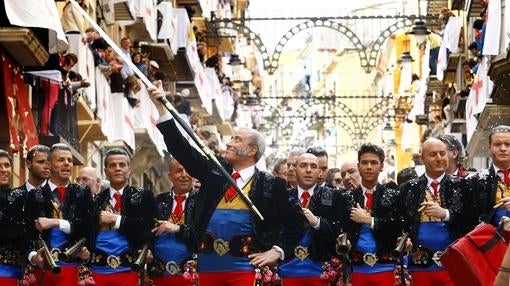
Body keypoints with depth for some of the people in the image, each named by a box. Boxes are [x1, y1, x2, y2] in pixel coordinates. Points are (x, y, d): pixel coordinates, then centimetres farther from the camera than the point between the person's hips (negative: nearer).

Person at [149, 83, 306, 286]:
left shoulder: (270, 185, 4)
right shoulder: (214, 173, 13)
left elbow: (296, 221, 6)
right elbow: (181, 148, 8)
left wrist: (277, 251, -3)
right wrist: (161, 107, 2)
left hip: (244, 266, -4)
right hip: (209, 263, 4)